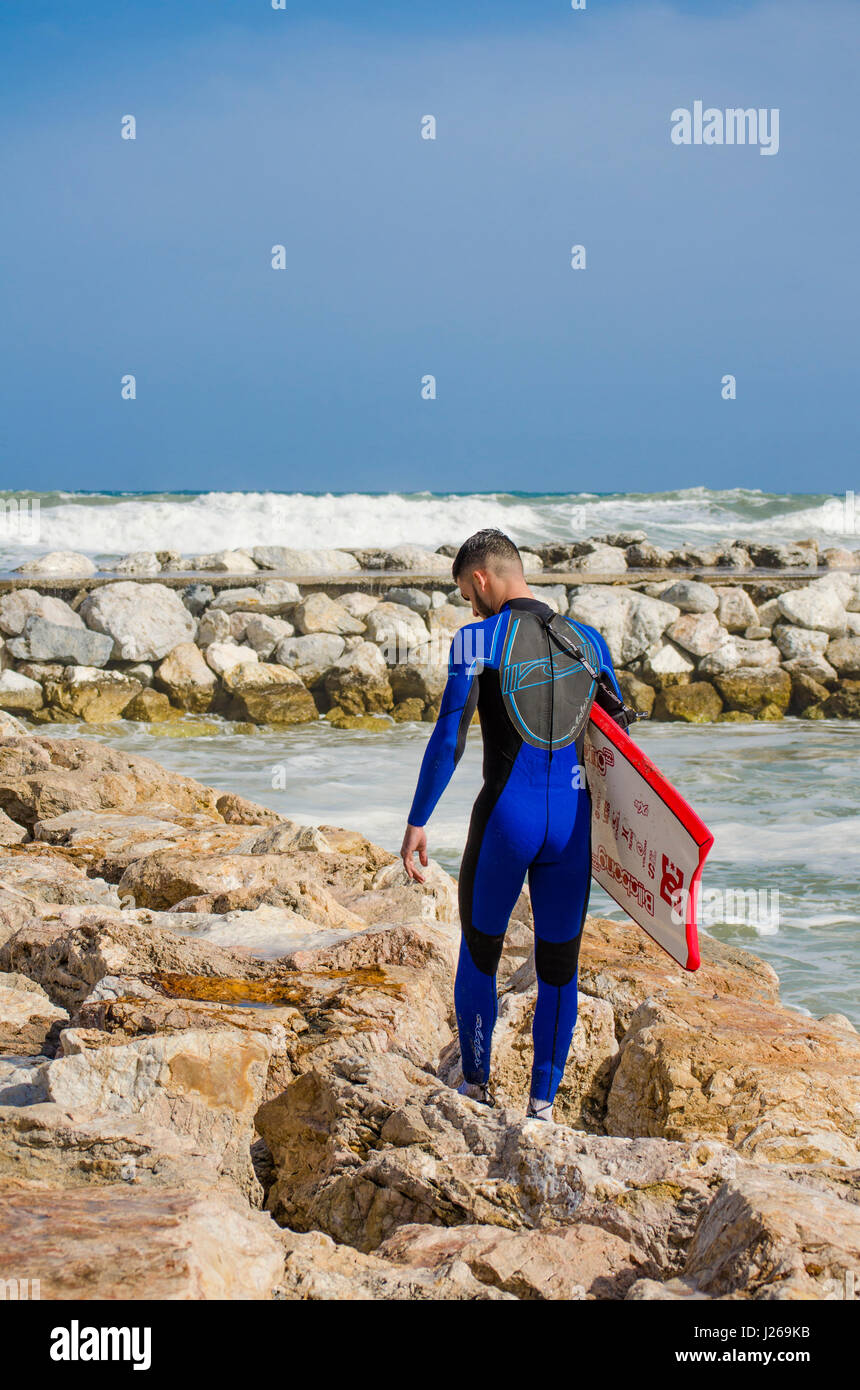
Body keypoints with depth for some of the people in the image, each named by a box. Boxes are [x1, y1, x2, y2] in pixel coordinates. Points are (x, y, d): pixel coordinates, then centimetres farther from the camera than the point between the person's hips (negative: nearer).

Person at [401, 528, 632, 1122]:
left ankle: (476, 1087, 24)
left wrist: (417, 822, -5)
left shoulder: (480, 640, -5)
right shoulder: (587, 640, 8)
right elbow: (620, 733, 15)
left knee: (479, 955, 17)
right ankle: (543, 1106, 13)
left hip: (505, 817, -3)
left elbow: (448, 740, -10)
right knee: (559, 967, 11)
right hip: (572, 818, 3)